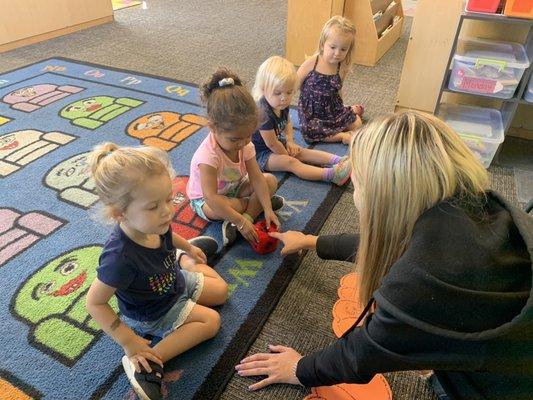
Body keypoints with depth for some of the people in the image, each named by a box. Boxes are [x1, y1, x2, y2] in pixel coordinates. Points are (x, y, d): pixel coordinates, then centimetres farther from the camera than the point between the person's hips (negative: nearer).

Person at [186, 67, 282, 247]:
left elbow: (256, 178, -17)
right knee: (216, 210, -40)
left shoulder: (245, 144, -17)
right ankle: (253, 205, -10)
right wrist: (241, 222, -42)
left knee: (270, 180, -12)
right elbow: (211, 198, -41)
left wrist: (268, 210, -27)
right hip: (204, 199, -6)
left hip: (235, 187, 6)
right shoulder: (208, 155, -37)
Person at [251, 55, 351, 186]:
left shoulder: (281, 105, -5)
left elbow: (287, 122, 16)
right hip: (260, 154, -9)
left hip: (279, 145, 9)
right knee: (290, 162, -23)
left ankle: (338, 160, -5)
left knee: (302, 152, -1)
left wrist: (290, 141, 1)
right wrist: (287, 155, -11)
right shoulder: (263, 113, -33)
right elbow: (271, 143, -26)